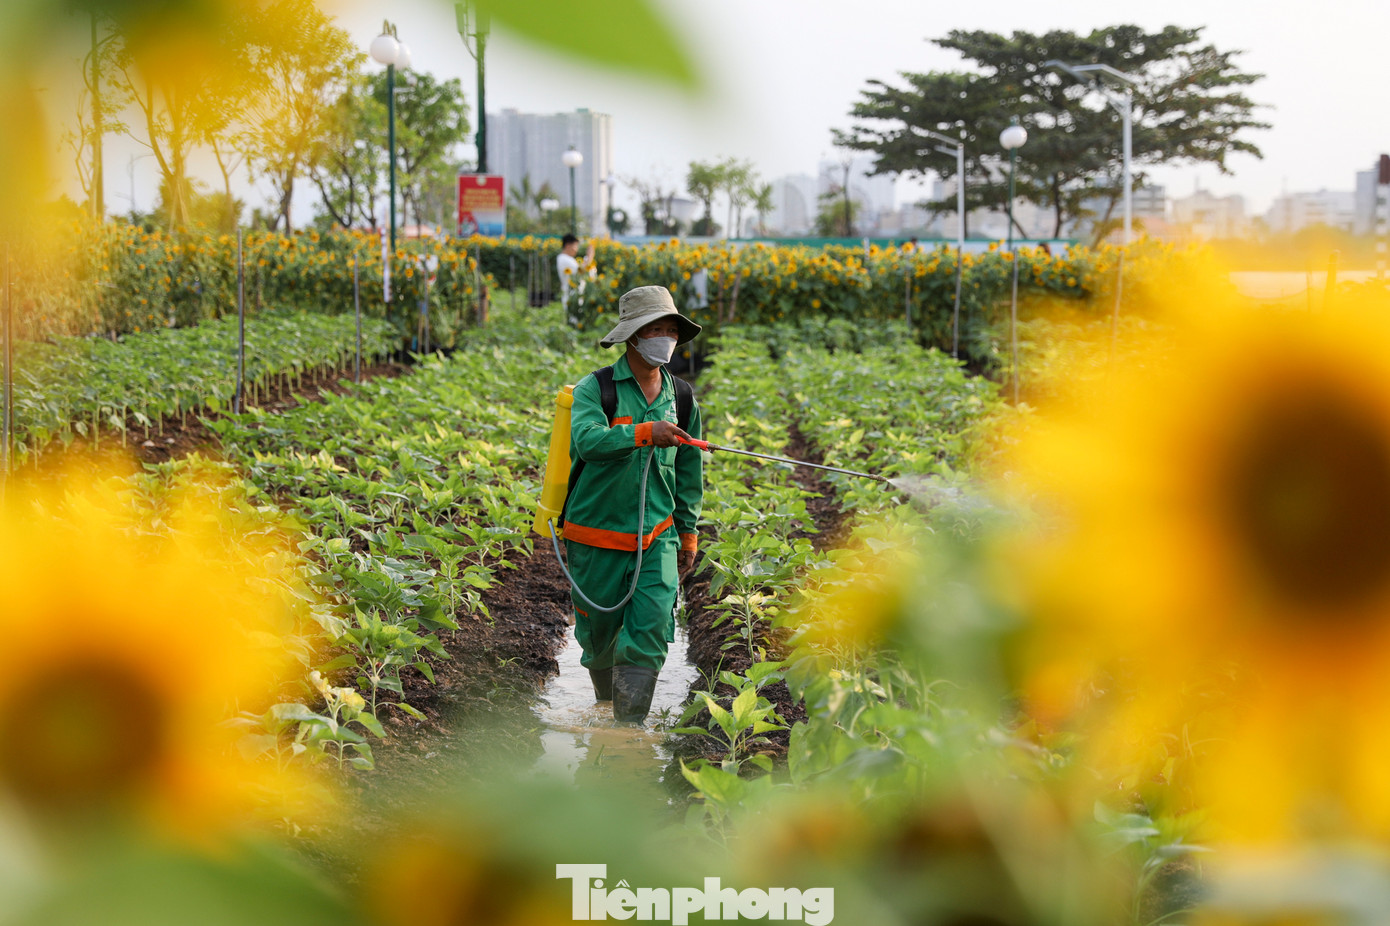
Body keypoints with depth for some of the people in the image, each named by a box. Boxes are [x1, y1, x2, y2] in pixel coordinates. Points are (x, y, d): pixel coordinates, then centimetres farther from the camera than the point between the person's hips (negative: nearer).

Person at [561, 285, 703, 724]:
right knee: (599, 631, 11)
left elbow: (689, 470, 19)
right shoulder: (595, 388, -8)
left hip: (656, 538, 3)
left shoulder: (681, 399, 8)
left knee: (651, 630, -12)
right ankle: (606, 701, 40)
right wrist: (645, 433, -42)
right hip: (597, 535, -3)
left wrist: (689, 533, 21)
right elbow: (587, 440, -28)